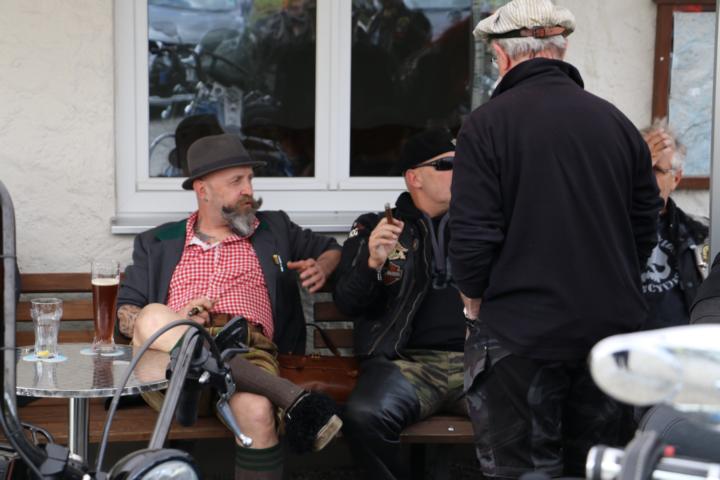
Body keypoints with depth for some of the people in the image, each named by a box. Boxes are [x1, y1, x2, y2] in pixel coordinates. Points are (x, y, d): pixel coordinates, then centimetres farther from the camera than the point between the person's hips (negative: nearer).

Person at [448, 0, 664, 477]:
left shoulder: (487, 123, -10)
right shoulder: (616, 122, 4)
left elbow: (472, 237, -13)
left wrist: (475, 298, 5)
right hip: (612, 327, 4)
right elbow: (645, 228, 8)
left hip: (522, 331, -4)